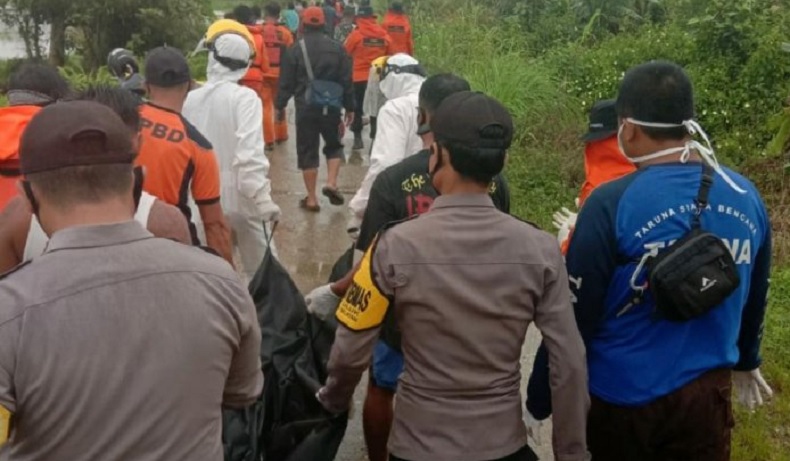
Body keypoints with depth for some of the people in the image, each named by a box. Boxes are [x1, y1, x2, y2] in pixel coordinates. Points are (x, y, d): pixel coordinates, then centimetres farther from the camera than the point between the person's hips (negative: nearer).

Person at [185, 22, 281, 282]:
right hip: (242, 199, -4)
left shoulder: (190, 99, -1)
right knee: (262, 271, 9)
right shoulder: (245, 97, -14)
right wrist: (264, 199, -22)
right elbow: (250, 154, -24)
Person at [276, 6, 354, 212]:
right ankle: (331, 184, 1)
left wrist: (280, 106, 12)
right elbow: (346, 81, 3)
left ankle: (311, 199, 8)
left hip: (305, 108, -1)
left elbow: (286, 83, -1)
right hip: (331, 107, 1)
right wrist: (349, 107, 12)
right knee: (334, 146, 21)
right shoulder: (337, 48, 2)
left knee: (307, 152, 6)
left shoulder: (295, 50, -3)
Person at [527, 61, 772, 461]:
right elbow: (754, 298, 12)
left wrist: (539, 401, -5)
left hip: (619, 398, -4)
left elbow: (573, 319, -17)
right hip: (707, 393, 4)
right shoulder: (747, 198, -3)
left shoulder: (613, 203, -21)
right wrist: (746, 361, 30)